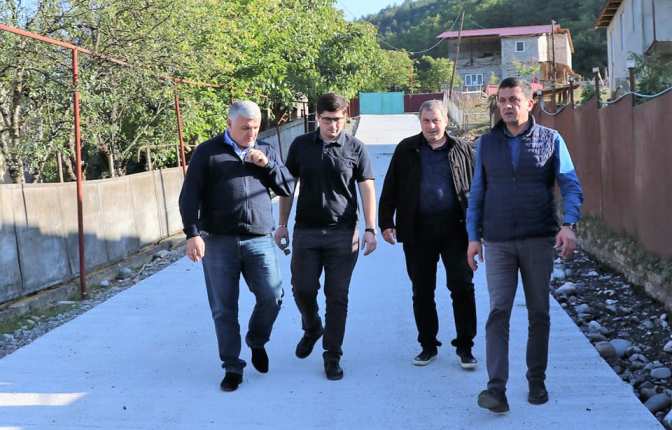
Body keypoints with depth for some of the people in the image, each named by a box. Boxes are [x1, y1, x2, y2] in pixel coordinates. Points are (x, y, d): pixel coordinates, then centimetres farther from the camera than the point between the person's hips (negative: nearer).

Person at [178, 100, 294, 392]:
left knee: (271, 297, -4)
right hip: (218, 241, -2)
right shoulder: (207, 152, 5)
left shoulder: (267, 151, 14)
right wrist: (193, 234, -11)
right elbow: (189, 196, 0)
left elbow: (288, 188, 11)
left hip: (259, 240, 2)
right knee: (224, 308, 2)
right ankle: (232, 367, 15)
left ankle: (257, 341, 26)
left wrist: (267, 164, -5)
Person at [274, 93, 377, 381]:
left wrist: (370, 229, -8)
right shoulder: (301, 145, 5)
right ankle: (312, 329, 35)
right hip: (305, 231, 2)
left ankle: (332, 356, 13)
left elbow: (367, 189, 0)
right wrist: (282, 224, 8)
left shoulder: (355, 148, 0)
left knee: (337, 297, 2)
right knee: (302, 290, 4)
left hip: (342, 233, -1)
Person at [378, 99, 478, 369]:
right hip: (417, 231, 1)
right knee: (422, 291, 8)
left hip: (454, 228, -1)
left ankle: (465, 346, 12)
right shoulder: (407, 150, 6)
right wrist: (386, 222, -1)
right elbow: (390, 188, 7)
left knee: (462, 287, -1)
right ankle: (428, 345, 22)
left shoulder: (461, 150, 6)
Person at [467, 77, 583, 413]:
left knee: (539, 314, 8)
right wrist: (473, 237, 5)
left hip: (539, 240, 0)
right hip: (498, 243, 0)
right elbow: (477, 193, 10)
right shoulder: (486, 143, 7)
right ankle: (496, 389, -11)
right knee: (498, 312, -8)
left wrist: (568, 225, -18)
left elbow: (571, 185, -3)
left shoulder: (551, 140, 2)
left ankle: (536, 381, 22)